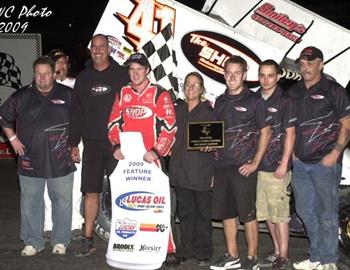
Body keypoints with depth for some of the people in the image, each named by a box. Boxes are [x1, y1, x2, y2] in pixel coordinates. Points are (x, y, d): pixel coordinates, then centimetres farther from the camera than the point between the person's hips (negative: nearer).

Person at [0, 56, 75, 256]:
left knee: (62, 201, 5)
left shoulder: (68, 95, 3)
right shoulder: (21, 97, 6)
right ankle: (33, 242, 19)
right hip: (30, 160, 1)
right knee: (31, 203, 7)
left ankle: (61, 241, 19)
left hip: (60, 159, -1)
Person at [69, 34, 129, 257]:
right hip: (92, 144, 3)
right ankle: (88, 240, 11)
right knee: (90, 191, 3)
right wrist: (74, 144, 7)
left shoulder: (121, 75, 1)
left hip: (117, 144, -2)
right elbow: (76, 113, 12)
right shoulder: (83, 78, 10)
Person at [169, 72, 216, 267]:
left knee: (203, 212, 3)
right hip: (181, 169, 4)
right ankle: (187, 249, 21)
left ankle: (203, 252, 14)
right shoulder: (177, 110, 13)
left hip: (201, 170, -4)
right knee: (185, 211, 10)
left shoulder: (208, 112, 1)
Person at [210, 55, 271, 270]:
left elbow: (265, 132, -4)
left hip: (244, 167, -6)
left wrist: (254, 163, -9)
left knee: (248, 214, 0)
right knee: (226, 213, 11)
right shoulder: (220, 101, 13)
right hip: (222, 166, 6)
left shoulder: (254, 100, -3)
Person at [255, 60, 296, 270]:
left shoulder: (285, 101, -5)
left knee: (279, 213, -2)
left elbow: (290, 134, -7)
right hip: (256, 164, 6)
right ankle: (277, 252, 27)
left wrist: (284, 164, -12)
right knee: (265, 212, 13)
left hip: (276, 166, -6)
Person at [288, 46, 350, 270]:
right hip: (300, 162, 6)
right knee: (305, 211, 14)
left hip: (324, 162, -6)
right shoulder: (294, 92, 12)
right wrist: (290, 151, 10)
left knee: (326, 213, 1)